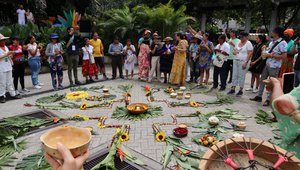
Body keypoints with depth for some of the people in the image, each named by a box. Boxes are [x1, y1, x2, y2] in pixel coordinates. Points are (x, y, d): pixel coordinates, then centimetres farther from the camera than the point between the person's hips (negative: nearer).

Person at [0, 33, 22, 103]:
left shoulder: (6, 47, 14)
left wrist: (11, 54, 1)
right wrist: (6, 54, -20)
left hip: (8, 67, 7)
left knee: (10, 82, 12)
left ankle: (13, 94, 18)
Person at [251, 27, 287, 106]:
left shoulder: (282, 43, -15)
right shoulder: (272, 42, 11)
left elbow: (284, 56, -19)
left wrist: (271, 55, -19)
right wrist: (265, 53, 0)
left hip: (274, 67, -8)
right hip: (267, 64, 8)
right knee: (262, 80, 13)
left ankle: (268, 99, 13)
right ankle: (259, 96, 24)